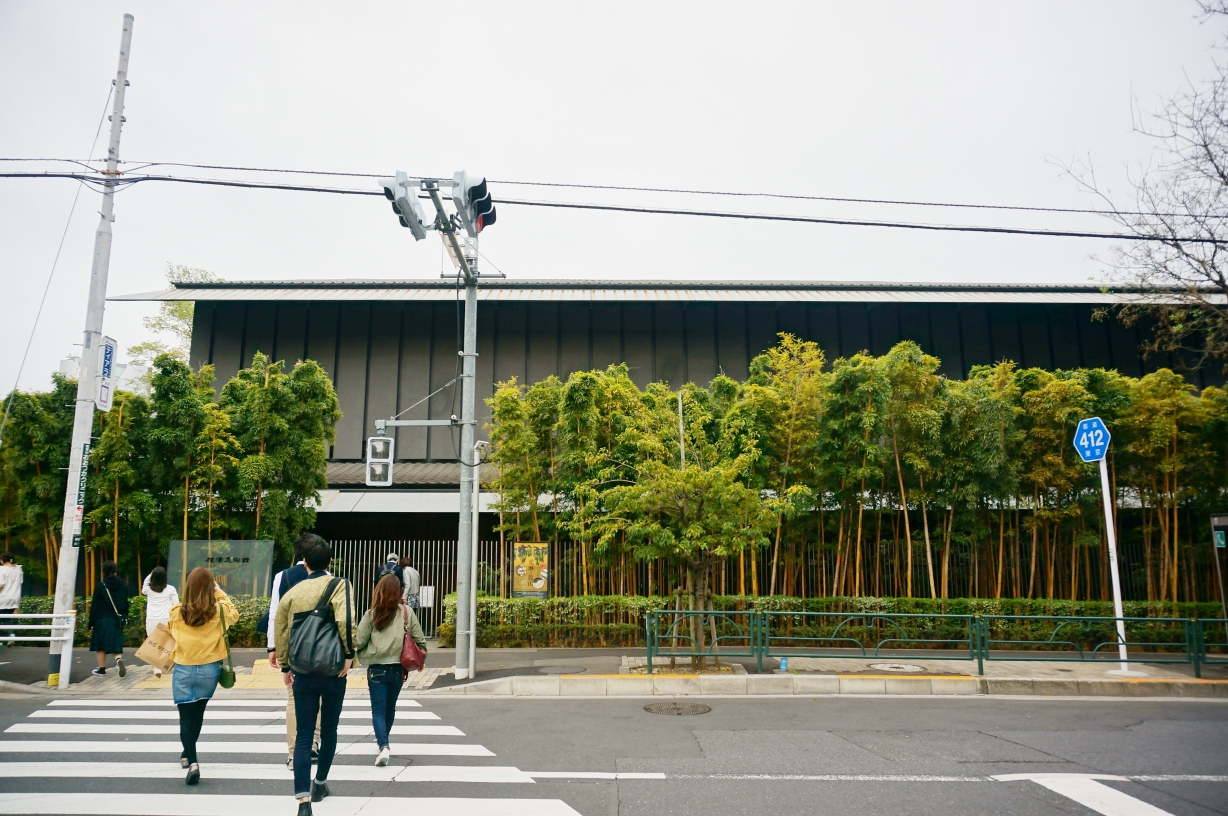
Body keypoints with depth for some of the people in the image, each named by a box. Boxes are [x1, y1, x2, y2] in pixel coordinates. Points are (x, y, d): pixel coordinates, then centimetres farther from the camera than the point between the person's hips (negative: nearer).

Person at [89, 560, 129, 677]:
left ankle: (102, 668, 17)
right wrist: (124, 617, 18)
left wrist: (91, 623, -3)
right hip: (118, 619, 4)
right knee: (115, 643, 6)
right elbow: (126, 603, 10)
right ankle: (119, 659, -21)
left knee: (100, 645, 11)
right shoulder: (123, 585, 4)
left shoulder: (101, 585, -9)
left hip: (102, 619, -4)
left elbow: (95, 606, -8)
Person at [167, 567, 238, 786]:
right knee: (198, 712, 22)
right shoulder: (220, 611, -9)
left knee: (186, 716, 3)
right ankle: (188, 754, 39)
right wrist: (219, 592, 10)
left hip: (183, 670, -2)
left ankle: (192, 761, -13)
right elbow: (234, 613, 14)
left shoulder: (177, 612, -9)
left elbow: (171, 632, 10)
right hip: (209, 669, 2)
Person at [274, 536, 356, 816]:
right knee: (329, 730, 17)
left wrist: (285, 667, 21)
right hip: (333, 670, -2)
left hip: (302, 672, 2)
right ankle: (320, 783, 32)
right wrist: (349, 653, -15)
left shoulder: (292, 592, 4)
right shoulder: (339, 585, -8)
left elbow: (281, 631, 10)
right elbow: (346, 620, -25)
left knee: (304, 734, 4)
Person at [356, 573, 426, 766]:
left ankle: (384, 746, -18)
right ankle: (383, 739, 42)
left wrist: (361, 656, 14)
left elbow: (359, 642, -8)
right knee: (390, 707, 23)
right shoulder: (407, 612, -3)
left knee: (378, 710, 1)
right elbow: (420, 640, 0)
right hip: (398, 669, 3)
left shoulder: (372, 614, -8)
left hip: (377, 668, -3)